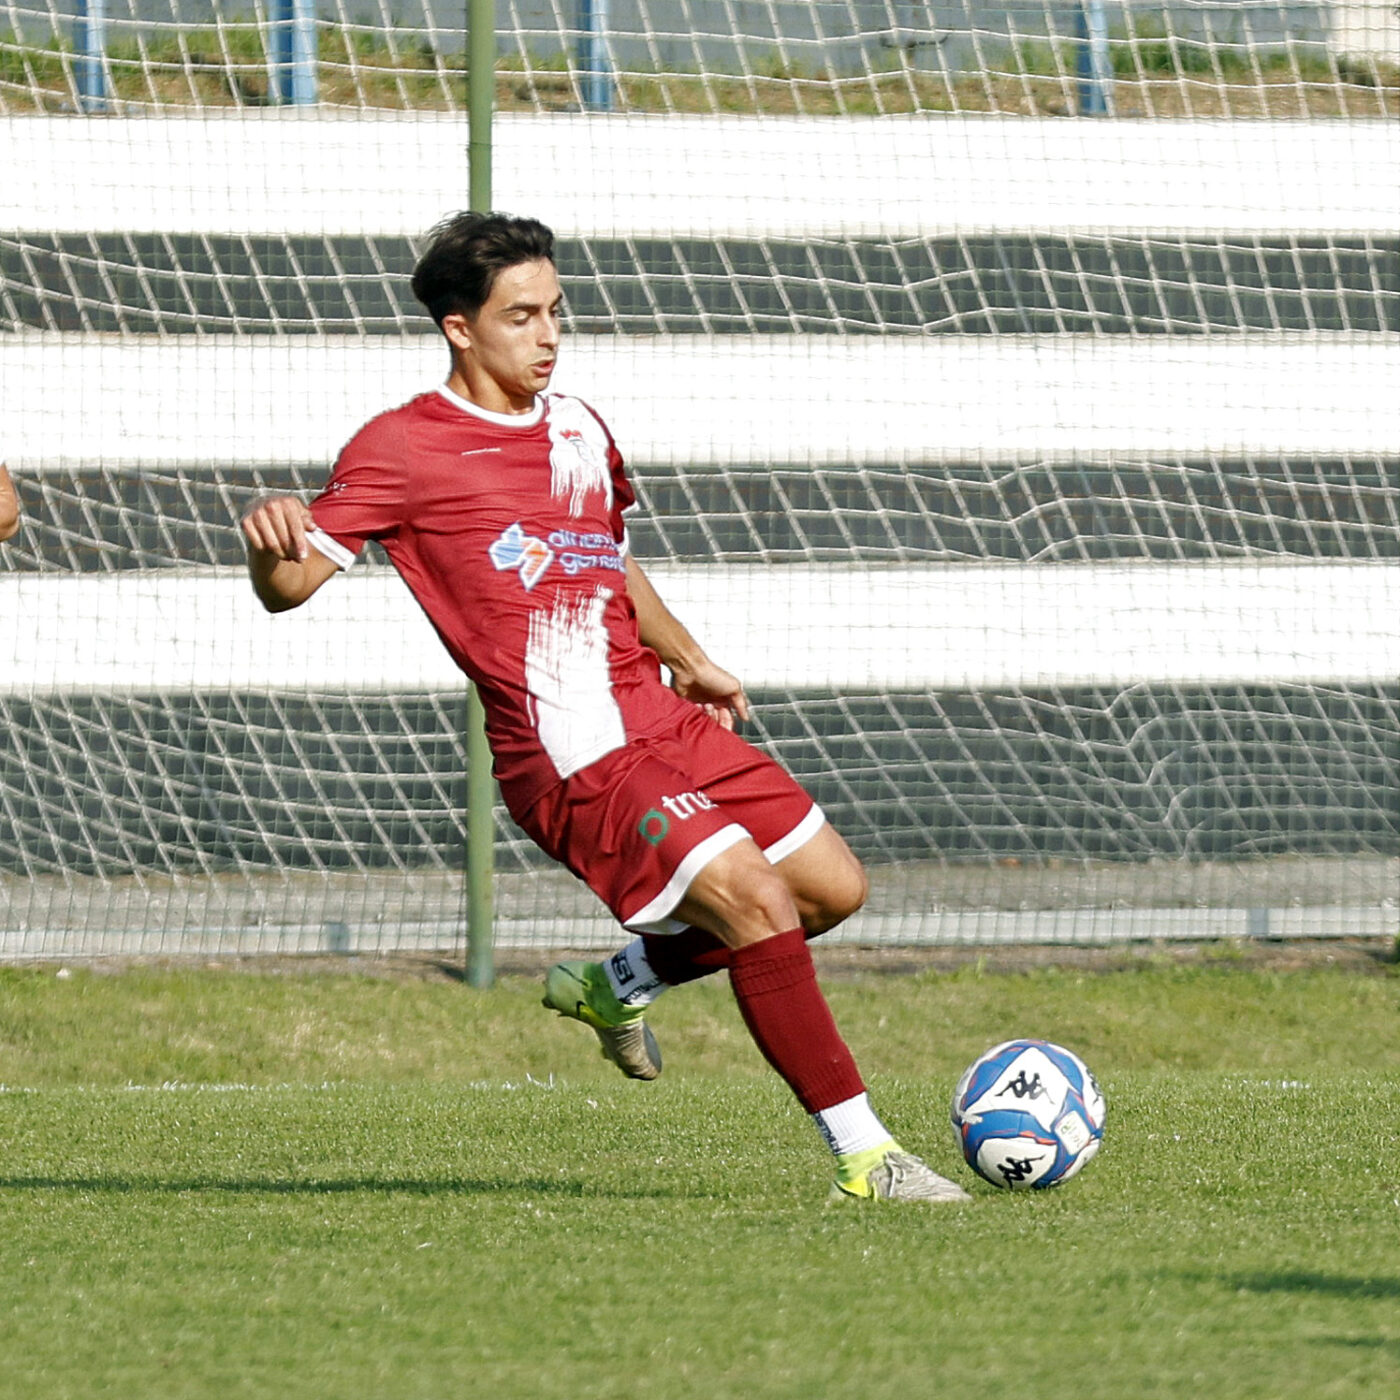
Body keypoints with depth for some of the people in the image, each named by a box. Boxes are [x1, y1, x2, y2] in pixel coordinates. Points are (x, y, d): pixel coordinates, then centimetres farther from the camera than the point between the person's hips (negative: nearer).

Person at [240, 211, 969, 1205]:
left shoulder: (579, 428, 17)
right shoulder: (403, 449, -5)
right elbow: (289, 585, -11)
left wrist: (689, 661, 33)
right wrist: (270, 539, -33)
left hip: (658, 717, 8)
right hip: (572, 759, -8)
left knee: (832, 888, 9)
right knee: (754, 899, -21)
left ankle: (618, 986, 27)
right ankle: (863, 1154, -16)